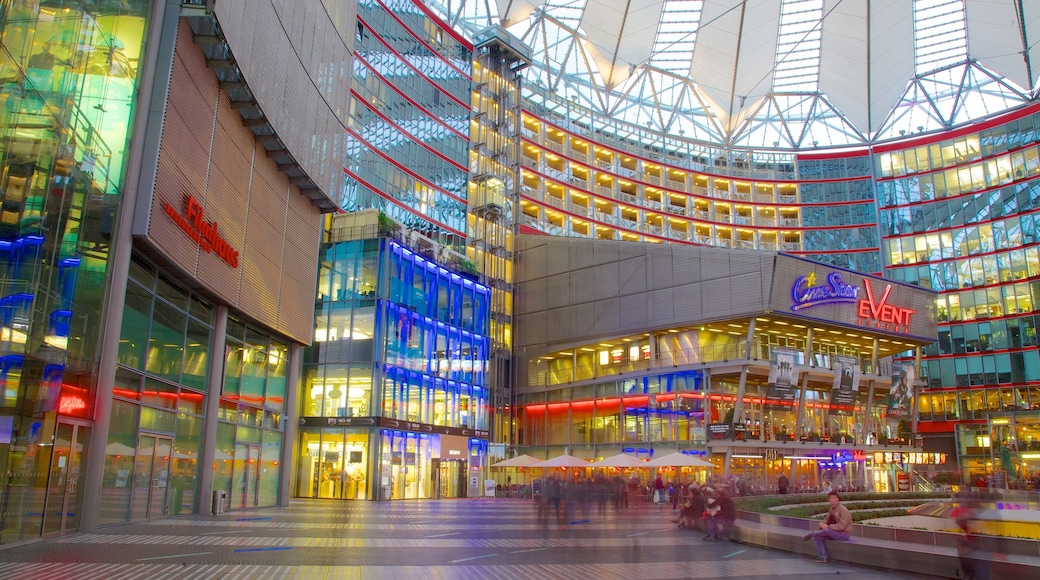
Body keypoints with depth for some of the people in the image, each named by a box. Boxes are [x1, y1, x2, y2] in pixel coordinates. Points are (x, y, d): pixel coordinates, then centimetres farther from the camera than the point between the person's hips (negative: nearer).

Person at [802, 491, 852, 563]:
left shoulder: (843, 510, -17)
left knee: (827, 531, -34)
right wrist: (822, 523, -9)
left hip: (844, 534, -8)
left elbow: (841, 526, -24)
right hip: (835, 533, 8)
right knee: (817, 537, -12)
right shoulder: (831, 509, 8)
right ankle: (823, 558, -15)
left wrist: (828, 526, -25)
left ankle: (812, 534, -9)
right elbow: (828, 521, 14)